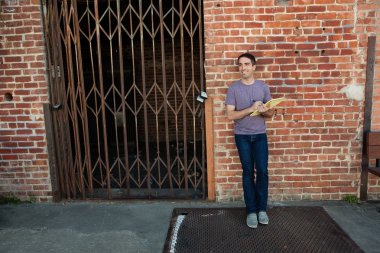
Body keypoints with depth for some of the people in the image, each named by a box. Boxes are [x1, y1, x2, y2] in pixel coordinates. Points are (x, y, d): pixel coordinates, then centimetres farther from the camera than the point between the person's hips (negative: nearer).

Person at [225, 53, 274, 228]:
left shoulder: (263, 87, 3)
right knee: (248, 172, 3)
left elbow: (271, 113, 6)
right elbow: (230, 115, -11)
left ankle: (262, 209, 16)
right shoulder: (233, 88, -4)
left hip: (260, 135, 2)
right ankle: (251, 211, 13)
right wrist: (251, 109, -21)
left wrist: (264, 110, -17)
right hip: (242, 136, -1)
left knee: (262, 171, 0)